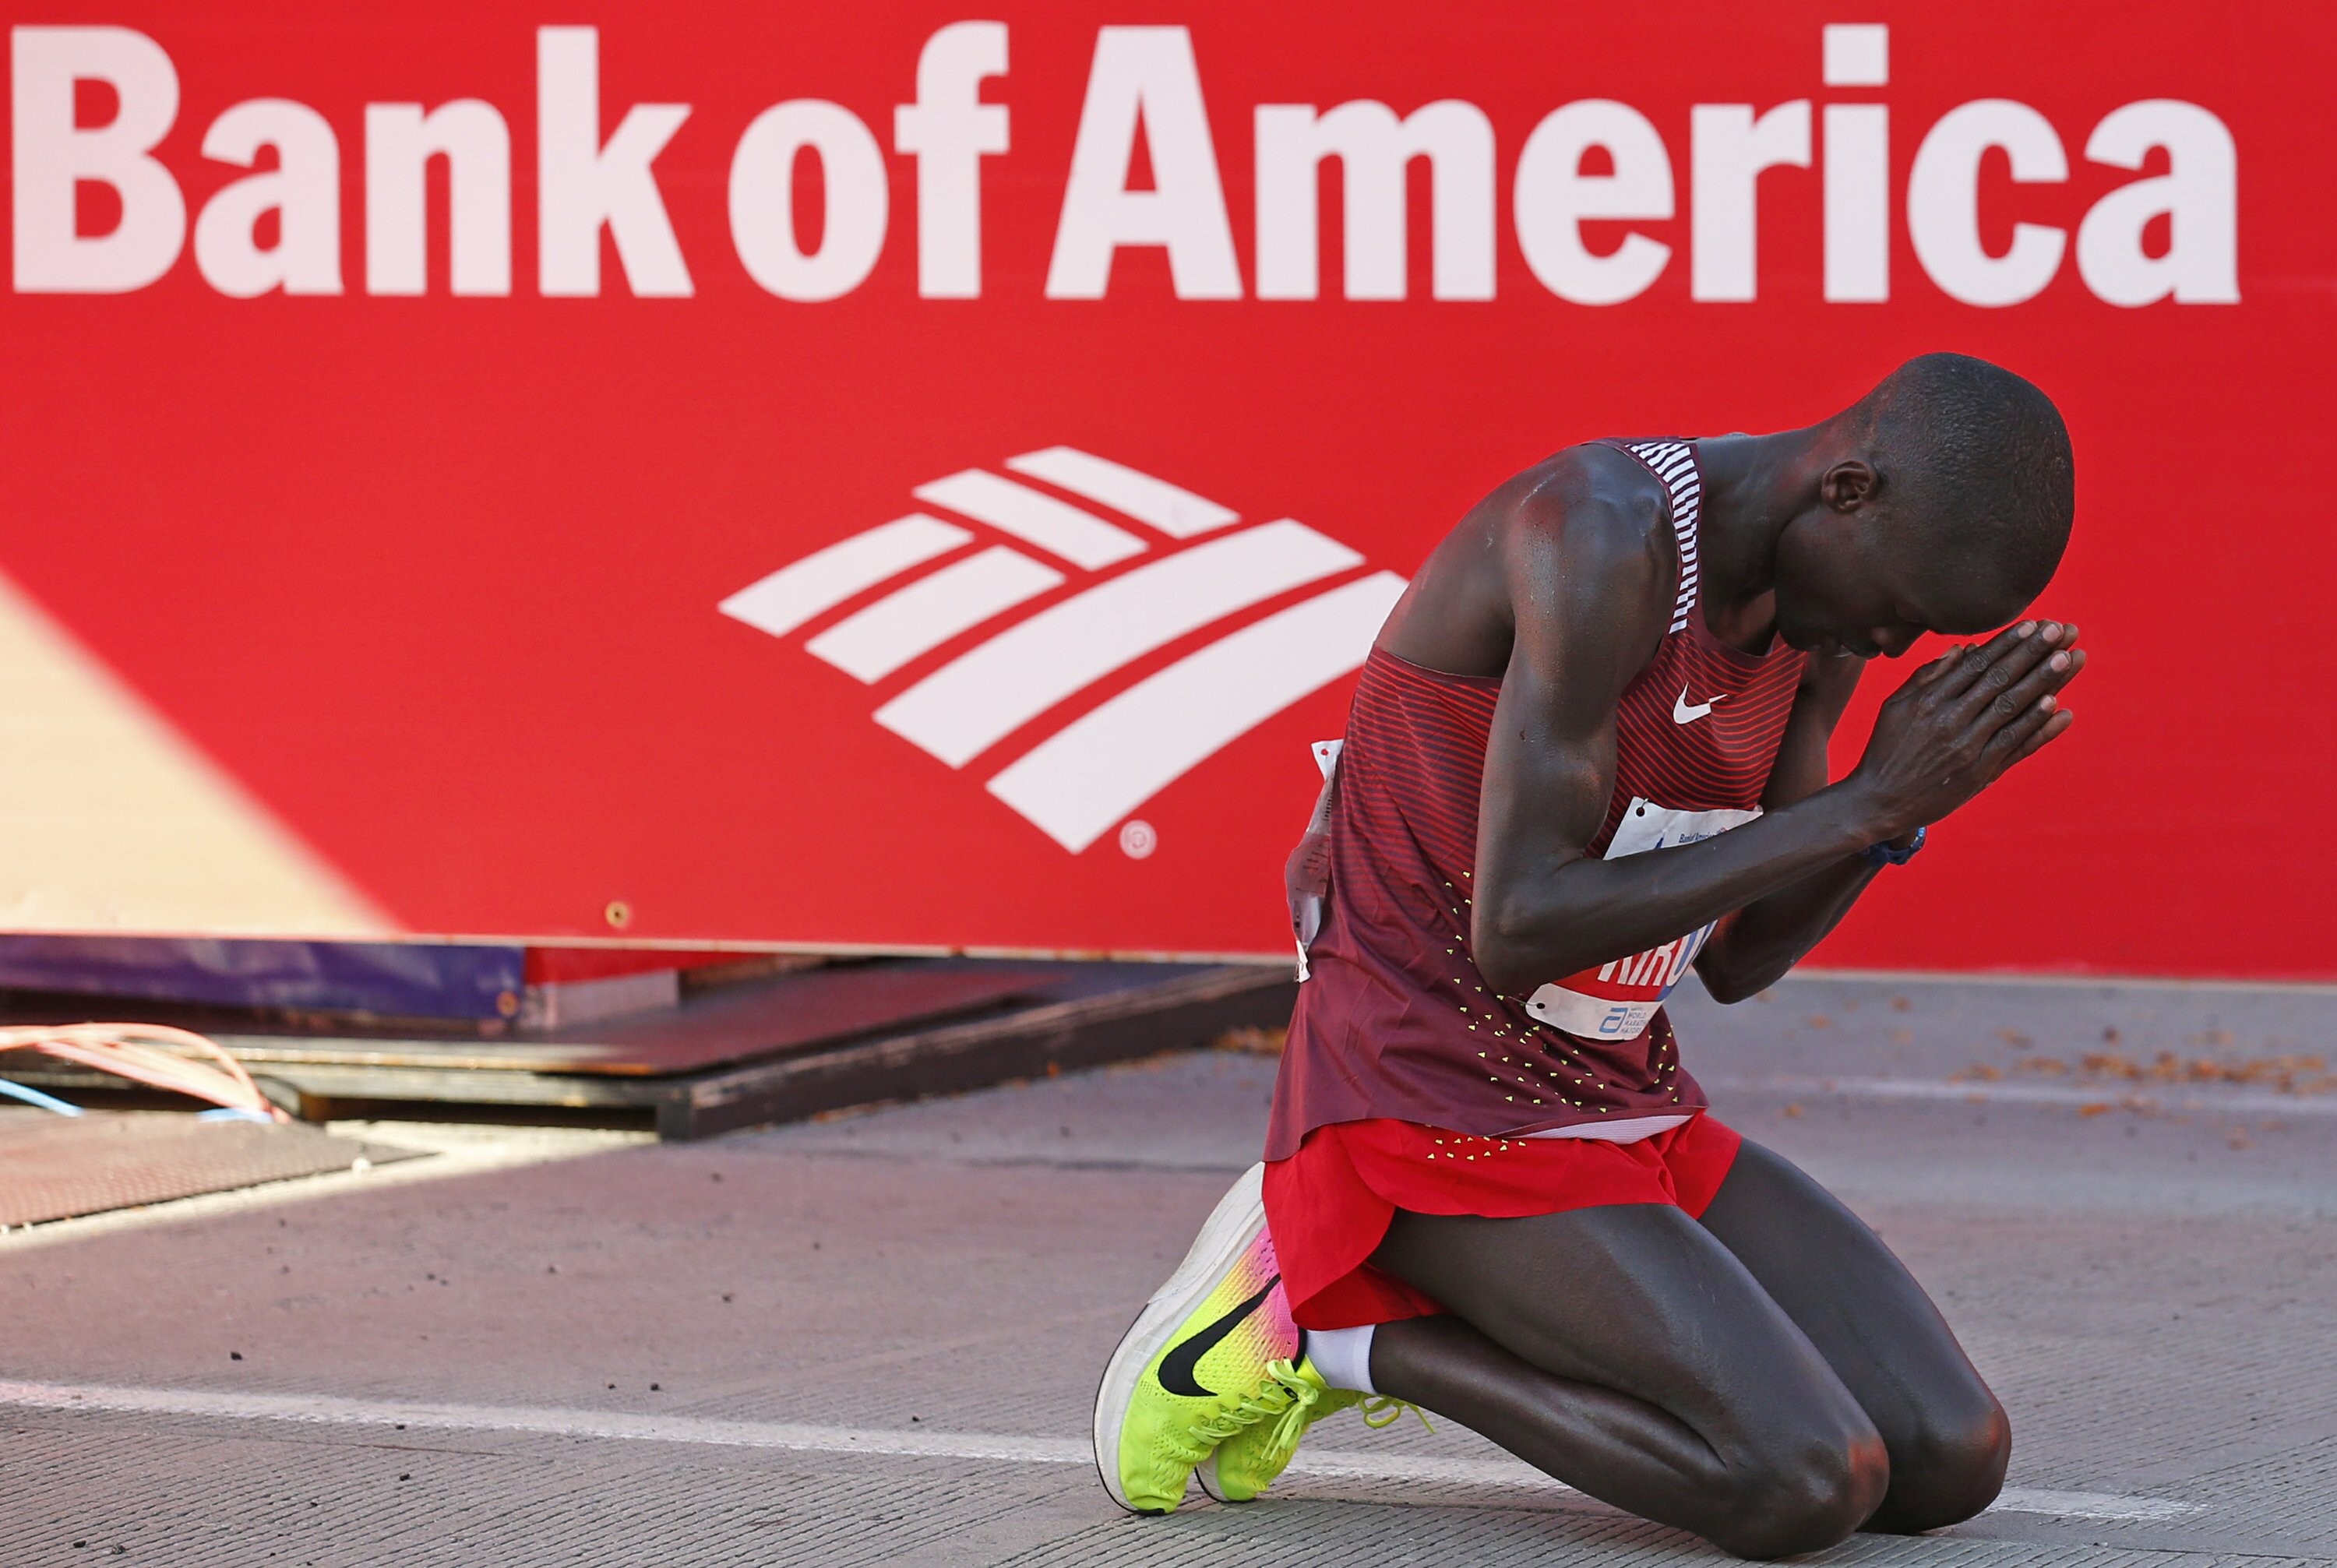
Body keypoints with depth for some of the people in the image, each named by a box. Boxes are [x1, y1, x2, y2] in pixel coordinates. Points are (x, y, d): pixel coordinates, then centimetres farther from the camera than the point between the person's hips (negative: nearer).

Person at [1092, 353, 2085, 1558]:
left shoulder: (1823, 599, 4)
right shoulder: (1602, 535, -23)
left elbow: (1738, 959, 9)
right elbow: (1519, 931, -28)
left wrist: (1905, 804, -10)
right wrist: (1867, 803, -25)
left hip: (1623, 1099, 9)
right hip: (1436, 1099, -9)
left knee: (1952, 1461, -1)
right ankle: (1322, 1324, -4)